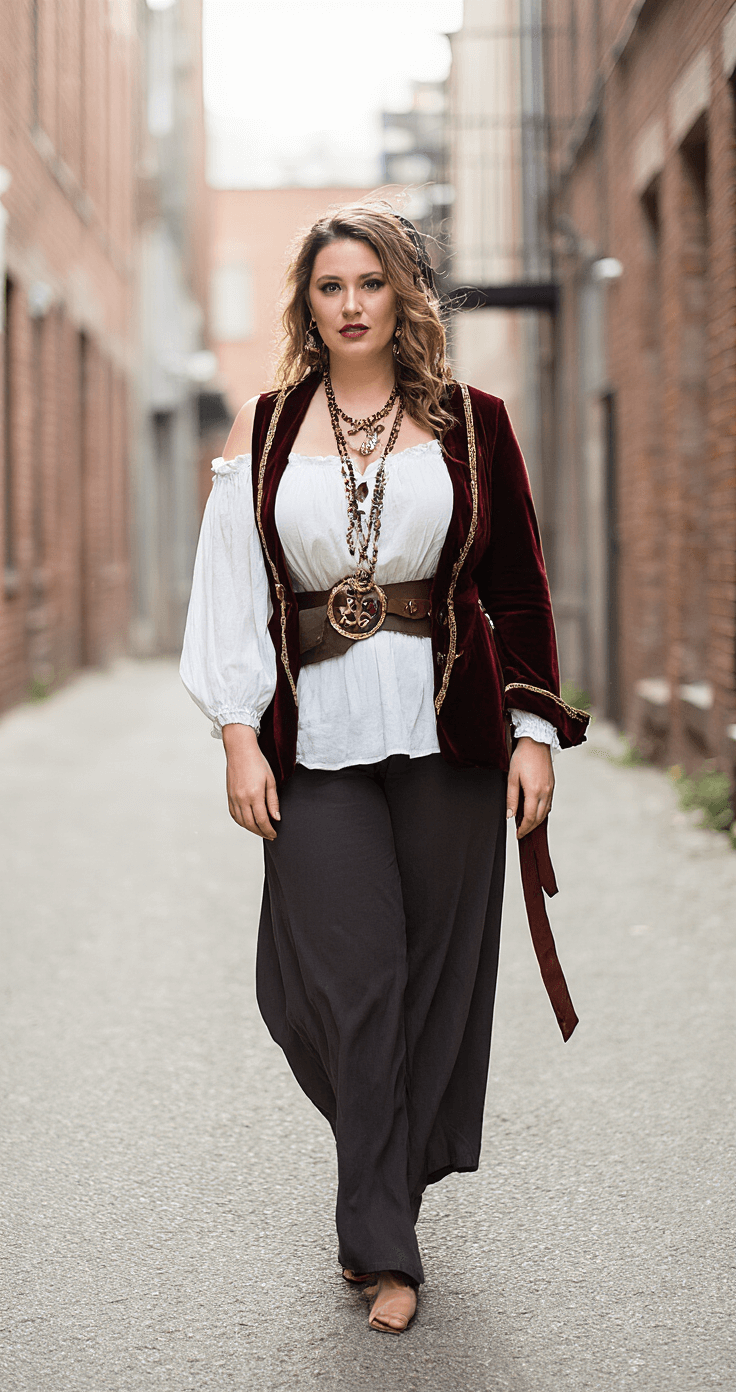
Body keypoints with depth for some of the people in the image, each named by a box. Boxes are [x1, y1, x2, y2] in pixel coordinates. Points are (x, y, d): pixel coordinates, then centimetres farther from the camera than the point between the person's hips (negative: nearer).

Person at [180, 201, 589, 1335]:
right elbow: (233, 592, 6)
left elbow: (522, 590, 7)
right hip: (317, 732, 0)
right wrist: (240, 738, -2)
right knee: (346, 979, -7)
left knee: (437, 969, 4)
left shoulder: (470, 425, 7)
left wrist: (534, 730, 0)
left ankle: (380, 1225, 20)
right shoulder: (264, 432, 8)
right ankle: (386, 1239, 8)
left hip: (448, 729, 1)